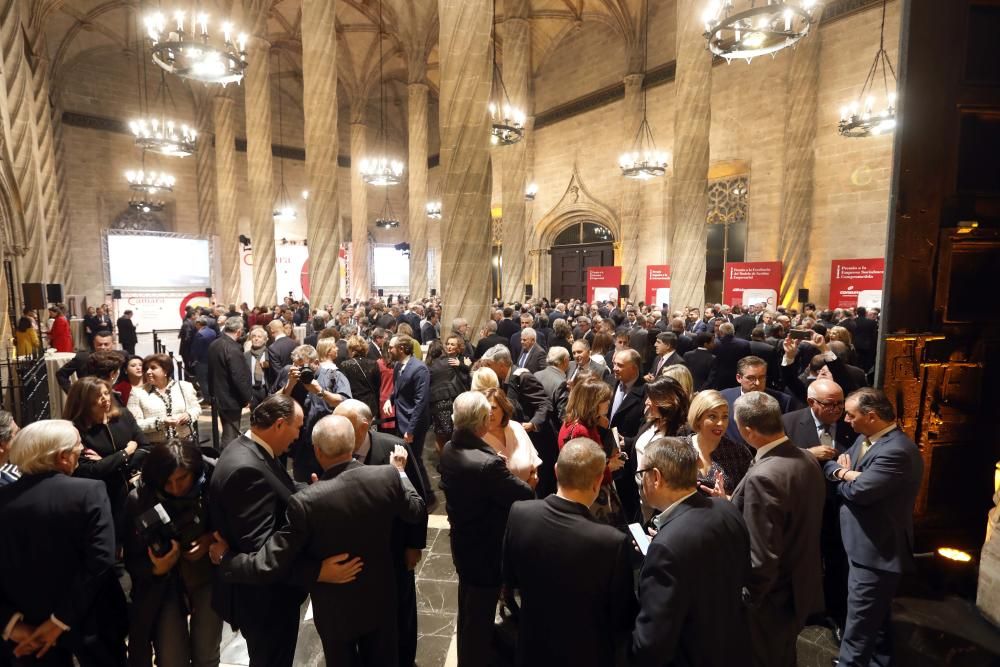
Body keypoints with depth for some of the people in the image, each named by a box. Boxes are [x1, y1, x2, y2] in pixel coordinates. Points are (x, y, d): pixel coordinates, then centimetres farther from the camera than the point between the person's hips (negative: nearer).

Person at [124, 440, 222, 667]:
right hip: (164, 586, 0)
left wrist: (213, 539, -21)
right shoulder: (139, 500, -16)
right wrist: (156, 569, -24)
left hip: (208, 577, 0)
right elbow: (131, 559, -6)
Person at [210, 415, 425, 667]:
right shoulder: (388, 476, -23)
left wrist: (224, 559, -5)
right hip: (381, 600, 3)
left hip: (336, 612, -2)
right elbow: (416, 511, -4)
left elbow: (271, 564, -23)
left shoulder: (306, 502, -31)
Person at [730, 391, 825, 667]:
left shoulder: (763, 477, -32)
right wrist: (733, 503, 10)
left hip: (771, 601, -8)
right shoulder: (807, 459, -5)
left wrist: (746, 602, -14)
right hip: (800, 589, 8)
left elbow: (762, 558, -30)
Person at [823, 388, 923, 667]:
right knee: (876, 615, 27)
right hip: (866, 544, 10)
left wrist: (843, 477, -9)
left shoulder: (897, 451, -27)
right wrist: (843, 471, -15)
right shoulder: (864, 438, 5)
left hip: (878, 549, -10)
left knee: (860, 621, 4)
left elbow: (859, 490, -31)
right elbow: (830, 466, 7)